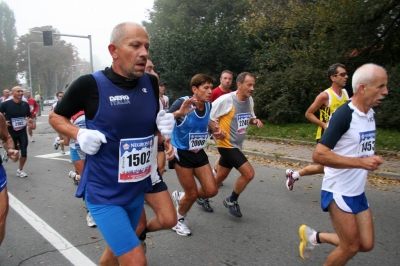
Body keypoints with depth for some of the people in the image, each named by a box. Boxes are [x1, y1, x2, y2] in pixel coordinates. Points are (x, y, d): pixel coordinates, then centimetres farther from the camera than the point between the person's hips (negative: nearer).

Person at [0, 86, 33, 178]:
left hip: (22, 132, 3)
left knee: (24, 152, 1)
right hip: (10, 132, -3)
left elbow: (29, 116, 11)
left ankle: (20, 170, 21)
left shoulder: (25, 104, -1)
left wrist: (29, 120, -9)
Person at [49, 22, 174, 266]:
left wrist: (163, 135, -5)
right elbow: (55, 117, 0)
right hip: (104, 193, -5)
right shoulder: (90, 84, -16)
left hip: (137, 189, 6)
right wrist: (80, 134, -18)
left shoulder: (151, 83, -3)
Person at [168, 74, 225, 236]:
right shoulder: (183, 103, -21)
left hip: (199, 153, 6)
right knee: (192, 194, 0)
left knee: (211, 190, 3)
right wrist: (179, 112, -48)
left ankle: (180, 197, 30)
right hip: (181, 153, -6)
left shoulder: (208, 105, -3)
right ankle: (178, 219, 30)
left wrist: (216, 132, 0)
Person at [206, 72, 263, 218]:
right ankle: (232, 201, 10)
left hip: (236, 145, 8)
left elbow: (249, 118, 18)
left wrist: (255, 120, -3)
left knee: (220, 177, 18)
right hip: (227, 145, -8)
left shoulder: (250, 100, 3)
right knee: (249, 173, -12)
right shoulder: (226, 99, -20)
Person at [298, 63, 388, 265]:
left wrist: (372, 160, 5)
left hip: (358, 192, 8)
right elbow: (319, 155, -28)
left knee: (366, 244, 13)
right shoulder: (344, 114, -21)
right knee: (350, 247, 2)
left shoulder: (370, 113, 6)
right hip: (339, 192, -8)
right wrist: (361, 162, -29)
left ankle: (314, 236, 29)